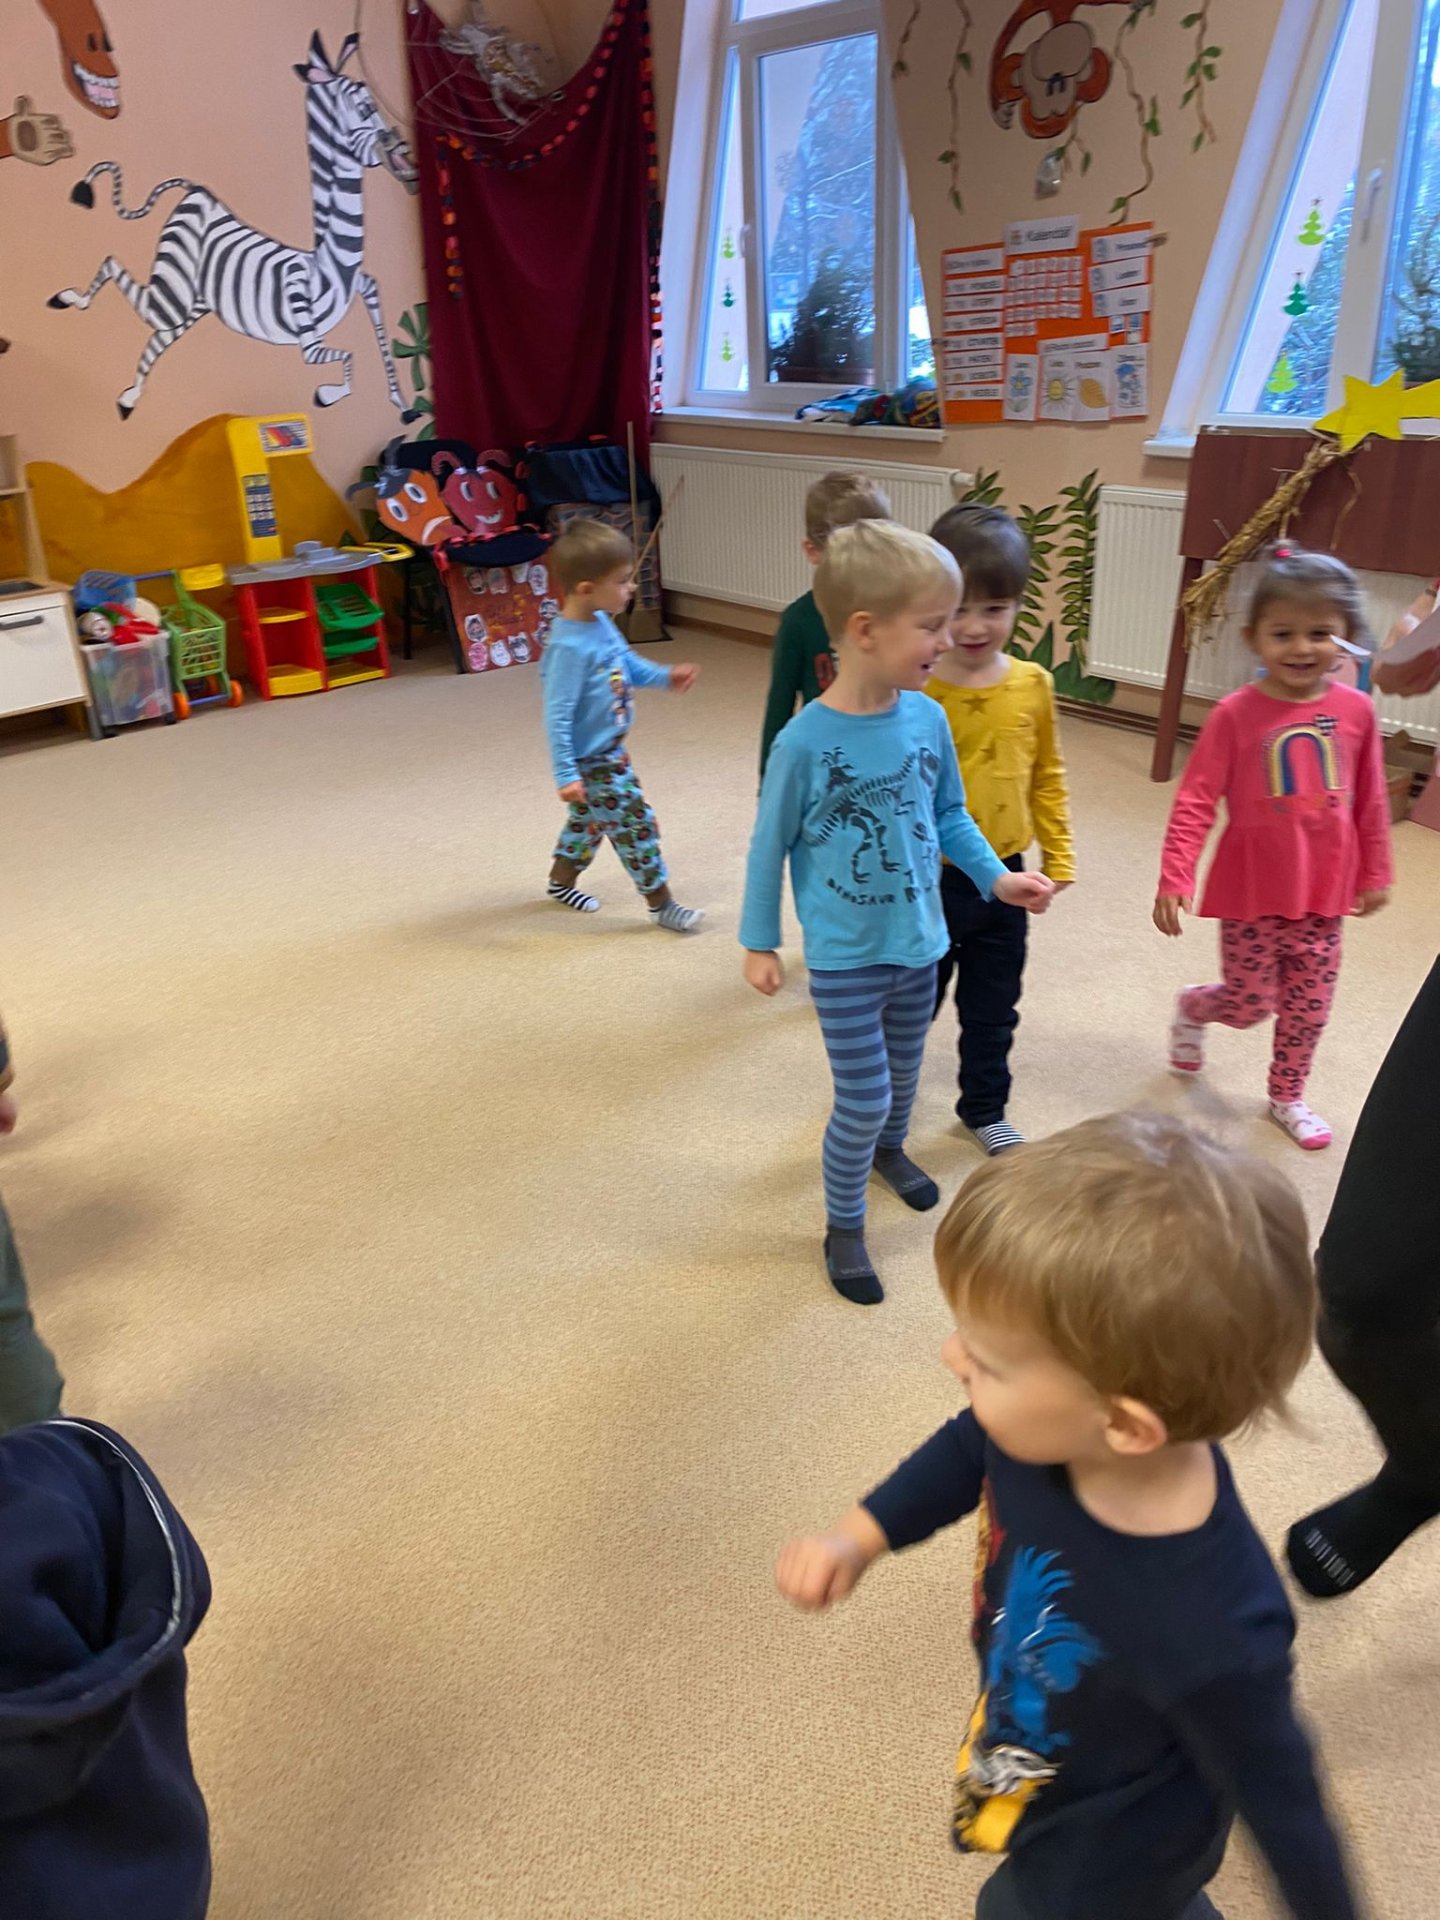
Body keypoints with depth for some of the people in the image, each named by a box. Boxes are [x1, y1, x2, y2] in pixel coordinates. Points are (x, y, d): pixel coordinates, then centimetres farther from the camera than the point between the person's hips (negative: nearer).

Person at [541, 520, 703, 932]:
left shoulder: (600, 622, -3)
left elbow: (627, 662, 17)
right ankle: (662, 904, 15)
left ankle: (561, 882, 46)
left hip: (609, 750, 9)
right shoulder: (570, 646, -30)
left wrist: (665, 677, 4)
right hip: (590, 762, -9)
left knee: (590, 819, 25)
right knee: (635, 824, 1)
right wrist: (565, 775, -26)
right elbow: (557, 716, -28)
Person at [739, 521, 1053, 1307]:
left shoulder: (928, 718, -9)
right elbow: (770, 846, -10)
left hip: (919, 942, 5)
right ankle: (843, 1228, 24)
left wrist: (995, 876, -3)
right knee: (863, 1099, 1)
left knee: (903, 1071, 24)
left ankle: (890, 1149, 55)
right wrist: (760, 942, -3)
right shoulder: (805, 741, -22)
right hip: (845, 957, -5)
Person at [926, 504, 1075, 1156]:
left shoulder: (1032, 685, -4)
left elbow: (1047, 776, 7)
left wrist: (1057, 856, 7)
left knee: (992, 1010, 20)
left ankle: (985, 1107, 41)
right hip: (925, 877, -4)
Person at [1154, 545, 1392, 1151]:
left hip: (1324, 894, 3)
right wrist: (1175, 878, -20)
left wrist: (1374, 873, 11)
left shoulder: (1356, 710, -4)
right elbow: (1195, 801, -14)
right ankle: (1193, 1009, 40)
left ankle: (1287, 1097, 35)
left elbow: (1371, 802, 5)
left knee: (1308, 1009, 13)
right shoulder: (1236, 714, -14)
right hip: (1252, 893, -3)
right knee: (1250, 1004, 7)